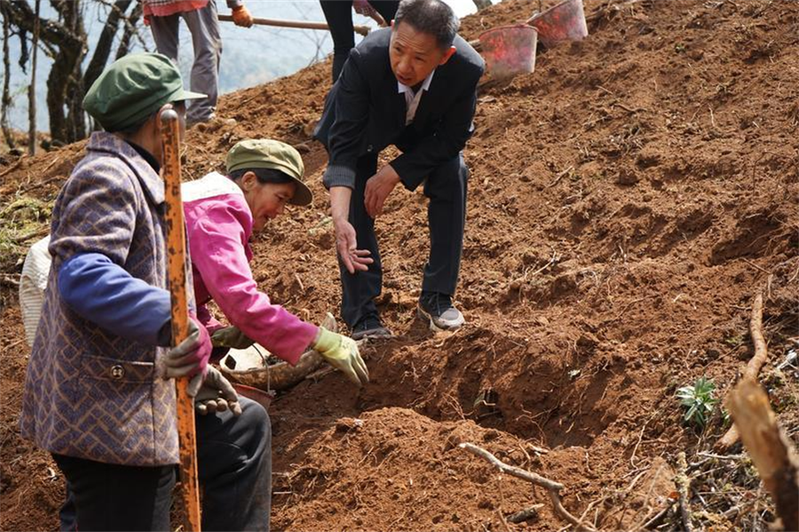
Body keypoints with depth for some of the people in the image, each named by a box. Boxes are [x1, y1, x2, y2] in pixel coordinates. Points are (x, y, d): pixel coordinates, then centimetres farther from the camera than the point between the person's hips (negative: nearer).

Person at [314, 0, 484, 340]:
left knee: (452, 175, -18)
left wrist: (394, 173, -28)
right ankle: (362, 315, -8)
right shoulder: (364, 59, -43)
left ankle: (437, 297, -1)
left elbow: (453, 136, -20)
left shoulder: (467, 69, -38)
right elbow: (344, 146, -40)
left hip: (426, 127, 2)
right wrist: (339, 220, -52)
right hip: (366, 124, -2)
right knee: (356, 198, -19)